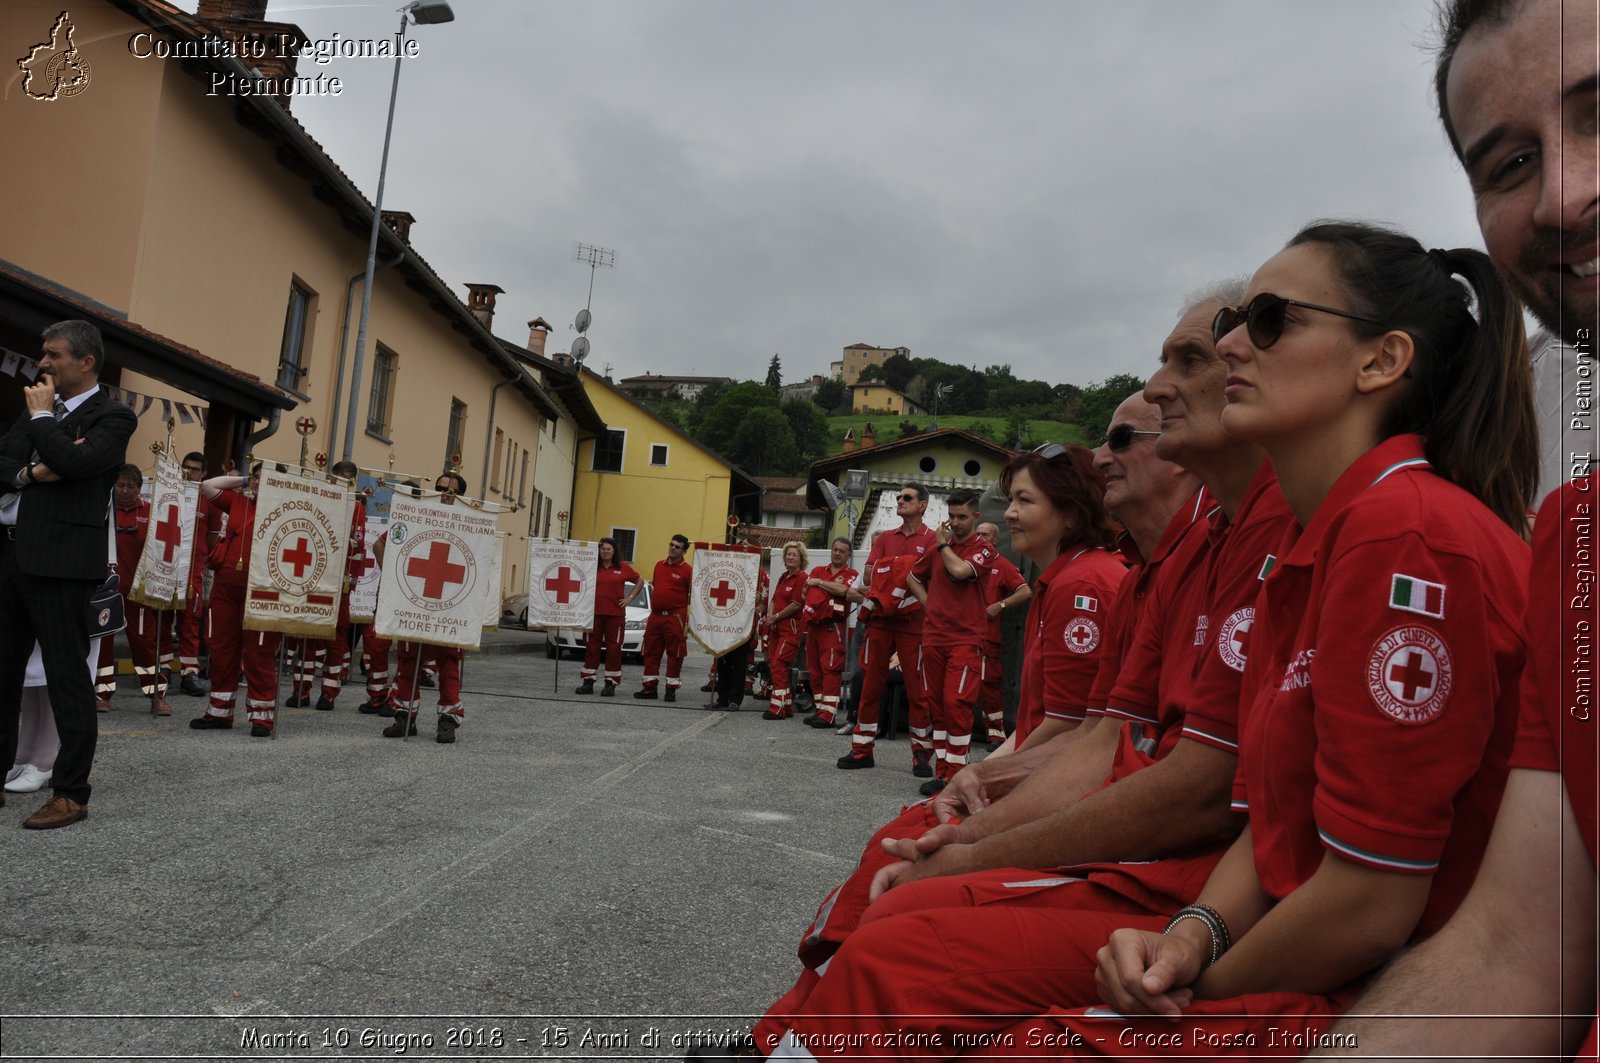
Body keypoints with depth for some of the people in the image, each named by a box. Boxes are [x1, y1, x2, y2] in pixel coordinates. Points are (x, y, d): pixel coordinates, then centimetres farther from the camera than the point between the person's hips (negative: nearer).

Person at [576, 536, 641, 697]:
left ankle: (610, 684, 8)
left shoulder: (623, 568, 2)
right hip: (594, 613, 1)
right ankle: (588, 682, 15)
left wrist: (630, 598, 4)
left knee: (613, 648, 2)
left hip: (615, 615, -1)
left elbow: (640, 582, 13)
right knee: (591, 647, 7)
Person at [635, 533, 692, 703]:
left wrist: (688, 622, -9)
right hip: (655, 616, 6)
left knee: (674, 654, 0)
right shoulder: (659, 565, 14)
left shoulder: (688, 570, -4)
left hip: (675, 617, -6)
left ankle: (671, 689, 7)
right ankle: (649, 687, 16)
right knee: (651, 652, 8)